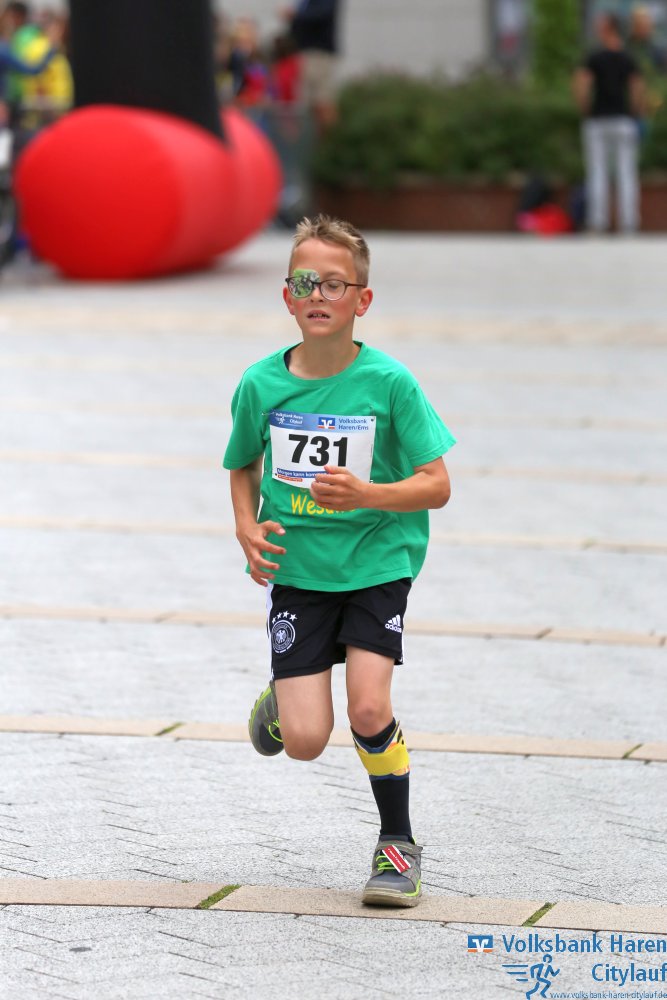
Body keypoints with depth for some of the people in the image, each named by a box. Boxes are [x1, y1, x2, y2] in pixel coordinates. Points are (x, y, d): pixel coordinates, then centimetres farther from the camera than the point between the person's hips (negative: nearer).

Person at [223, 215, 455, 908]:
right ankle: (281, 699, 30)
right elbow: (243, 467, 15)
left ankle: (398, 842, 6)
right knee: (305, 740, -8)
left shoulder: (389, 382, -11)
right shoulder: (261, 385, -3)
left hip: (377, 560, -1)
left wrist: (366, 495, -25)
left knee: (368, 708, -19)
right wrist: (247, 527, -3)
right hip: (296, 568, 2)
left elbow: (436, 485, -9)